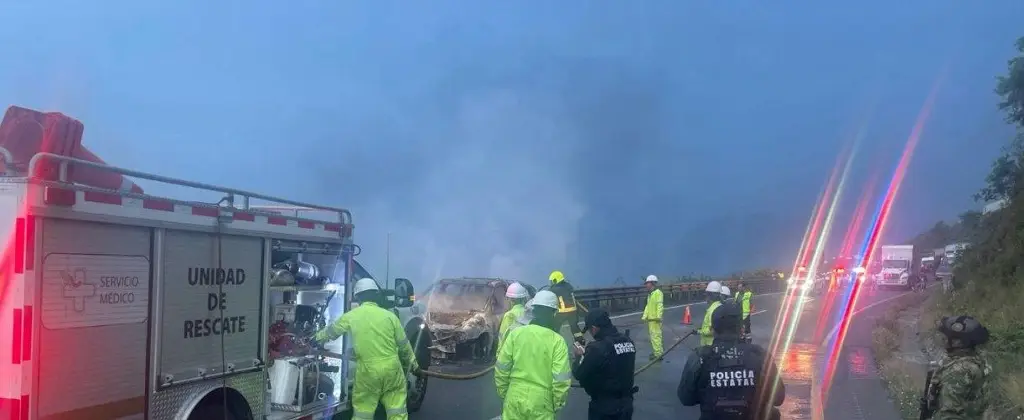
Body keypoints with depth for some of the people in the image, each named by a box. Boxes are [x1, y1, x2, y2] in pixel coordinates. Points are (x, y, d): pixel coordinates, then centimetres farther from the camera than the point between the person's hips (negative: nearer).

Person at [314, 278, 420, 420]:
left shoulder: (352, 316, 3)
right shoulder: (389, 315, 3)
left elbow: (331, 331, 21)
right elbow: (404, 345, 8)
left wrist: (317, 338, 41)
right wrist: (413, 366, 22)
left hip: (367, 371, -1)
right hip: (392, 368, 1)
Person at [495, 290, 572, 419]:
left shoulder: (515, 333, -3)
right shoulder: (557, 341, -11)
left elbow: (502, 368, 1)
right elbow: (561, 379, -12)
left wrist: (503, 393, 14)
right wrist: (557, 404, 2)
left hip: (514, 400, 2)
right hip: (541, 404, -2)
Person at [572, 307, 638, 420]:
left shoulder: (597, 348, -23)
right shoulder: (628, 342, 1)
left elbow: (579, 374, -13)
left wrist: (579, 356, 5)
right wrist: (587, 354, 15)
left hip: (604, 408, -7)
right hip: (626, 404, 7)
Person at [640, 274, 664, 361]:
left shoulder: (658, 293, -11)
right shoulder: (650, 294, 19)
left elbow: (660, 305, -19)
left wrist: (658, 316, -27)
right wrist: (644, 316, 19)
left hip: (655, 319, -10)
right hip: (650, 319, 10)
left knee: (655, 336, -10)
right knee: (652, 335, 16)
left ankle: (658, 354, -7)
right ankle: (659, 350, 26)